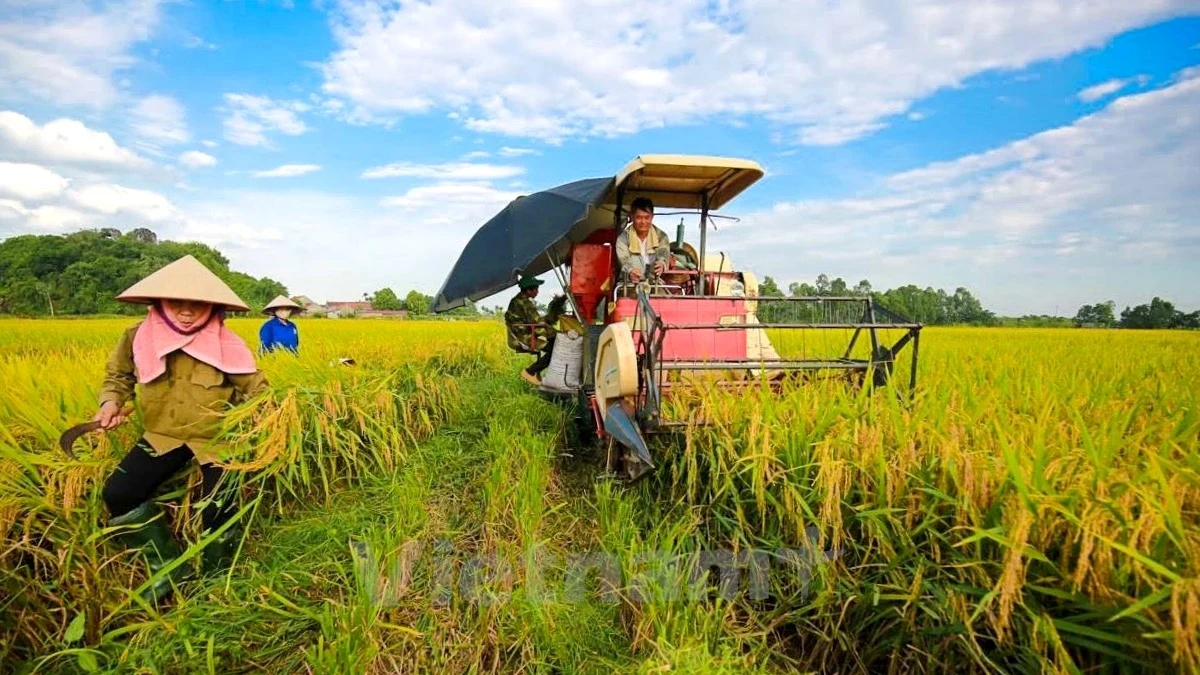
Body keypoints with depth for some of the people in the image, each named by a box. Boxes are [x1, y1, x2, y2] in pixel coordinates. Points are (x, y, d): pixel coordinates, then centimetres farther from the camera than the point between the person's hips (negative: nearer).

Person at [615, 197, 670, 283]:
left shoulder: (661, 236, 7)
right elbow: (623, 260, -13)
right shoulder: (623, 238, 2)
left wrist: (662, 264, -38)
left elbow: (664, 254, -12)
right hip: (630, 283, -1)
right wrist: (630, 271, -38)